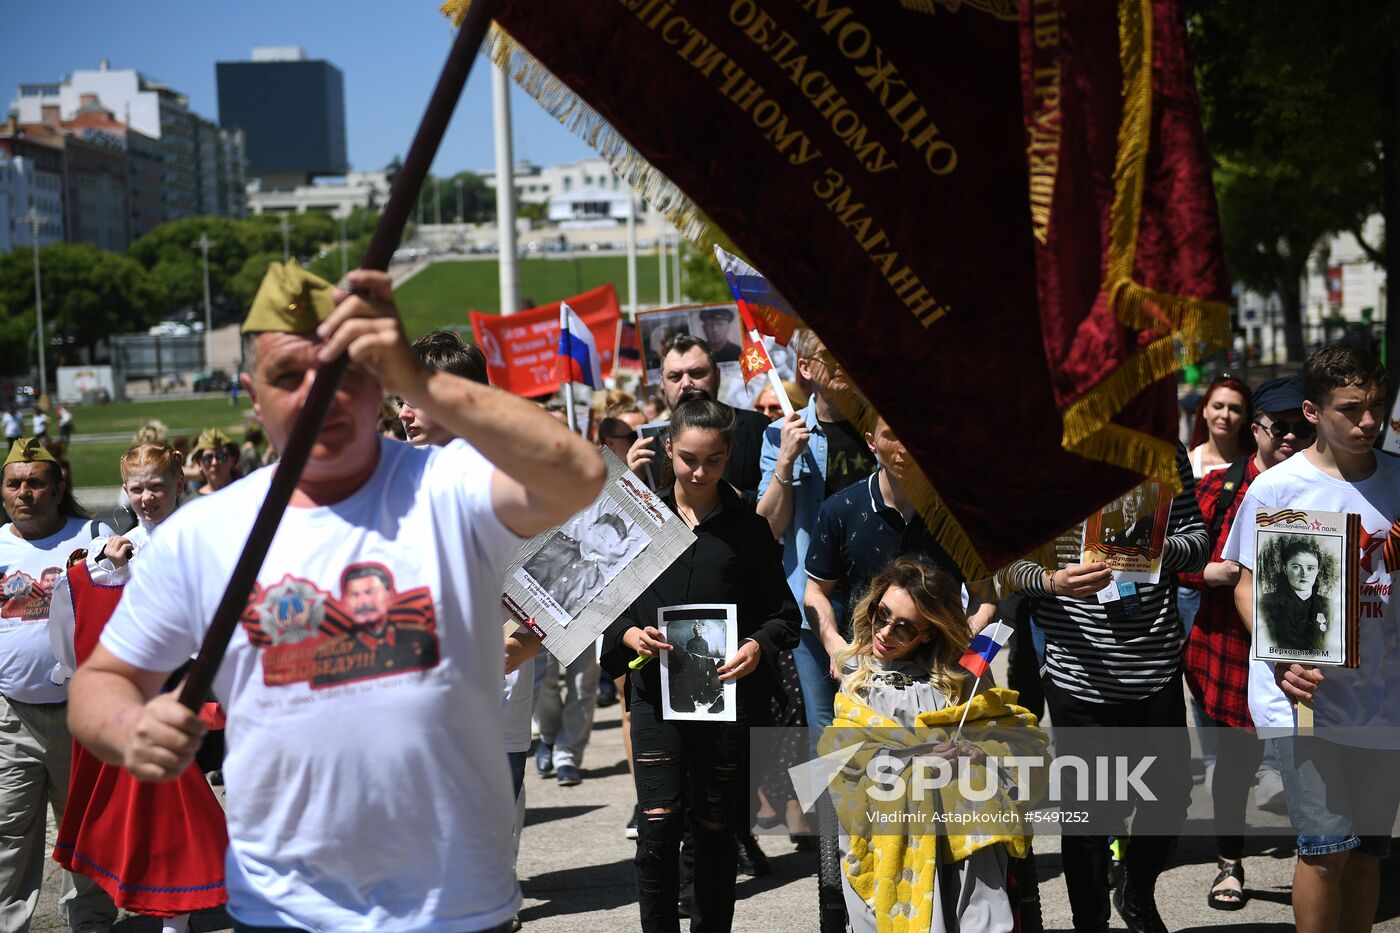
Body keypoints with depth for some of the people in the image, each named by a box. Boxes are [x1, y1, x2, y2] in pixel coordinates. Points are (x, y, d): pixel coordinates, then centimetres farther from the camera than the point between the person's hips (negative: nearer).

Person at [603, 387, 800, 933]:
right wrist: (630, 635, -12)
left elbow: (784, 613, 4)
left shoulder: (747, 527, 4)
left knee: (715, 833, 8)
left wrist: (759, 646, -16)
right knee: (658, 830, -9)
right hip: (657, 691, 0)